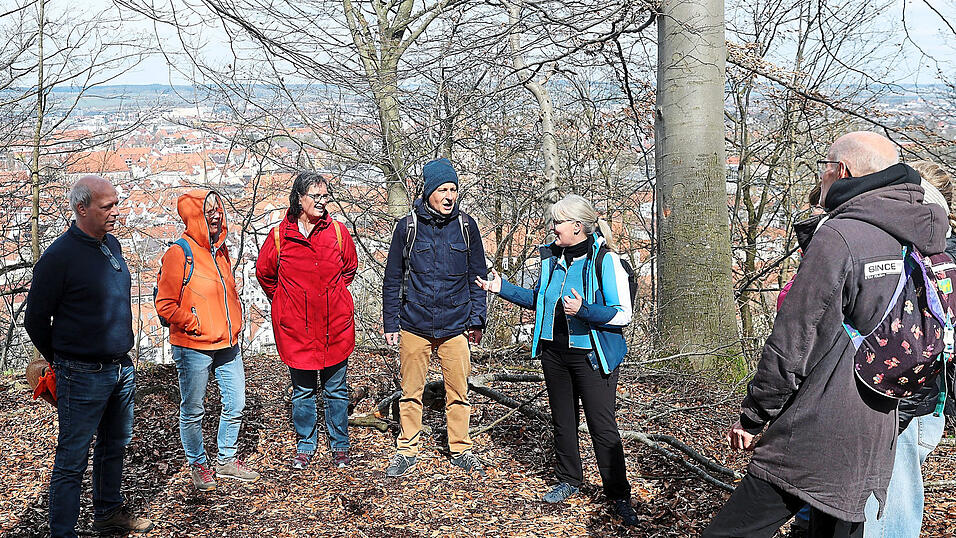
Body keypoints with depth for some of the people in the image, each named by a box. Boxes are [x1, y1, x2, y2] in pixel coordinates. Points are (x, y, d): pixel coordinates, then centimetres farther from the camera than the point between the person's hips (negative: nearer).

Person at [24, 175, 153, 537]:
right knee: (72, 460, 1)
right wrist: (60, 361, 5)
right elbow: (35, 320, -8)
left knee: (115, 446, 20)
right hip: (83, 377, -7)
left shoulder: (112, 244, 7)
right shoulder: (59, 256, -16)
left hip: (121, 368, 8)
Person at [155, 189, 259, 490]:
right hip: (194, 347, -7)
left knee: (235, 405, 12)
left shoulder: (220, 249, 10)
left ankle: (227, 460, 29)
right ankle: (197, 465, 25)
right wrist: (197, 325, -12)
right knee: (193, 411, 8)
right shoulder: (180, 253, -13)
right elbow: (165, 305, -14)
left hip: (228, 344, 7)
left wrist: (234, 324, 13)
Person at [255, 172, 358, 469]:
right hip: (295, 328, 0)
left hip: (335, 325, 1)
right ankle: (305, 446, 26)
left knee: (336, 390, 10)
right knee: (302, 391, 10)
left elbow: (349, 269, 16)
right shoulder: (280, 235, -4)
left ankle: (339, 447, 24)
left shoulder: (338, 232, -1)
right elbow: (264, 273, 12)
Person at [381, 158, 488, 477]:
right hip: (414, 326, -1)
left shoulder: (466, 226, 2)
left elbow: (477, 277, 9)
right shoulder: (408, 227, -1)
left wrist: (477, 320, 3)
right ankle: (408, 450, 22)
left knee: (459, 392, 6)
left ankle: (460, 450, 22)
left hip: (455, 326, 1)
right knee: (410, 391, 7)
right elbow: (393, 279, 5)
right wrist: (390, 323, 2)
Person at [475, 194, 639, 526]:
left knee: (603, 427, -3)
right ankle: (569, 480, 35)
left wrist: (584, 311, -30)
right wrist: (502, 288, 12)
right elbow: (537, 300, 20)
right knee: (562, 421, 18)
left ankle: (619, 496, 10)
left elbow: (623, 314, -16)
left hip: (592, 357, -7)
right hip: (554, 352, 7)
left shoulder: (605, 261, -15)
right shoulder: (551, 257, 6)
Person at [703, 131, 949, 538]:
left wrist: (752, 418, -7)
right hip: (878, 440, 9)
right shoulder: (920, 243, 9)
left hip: (816, 440, -8)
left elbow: (791, 344, -17)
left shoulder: (839, 236, -16)